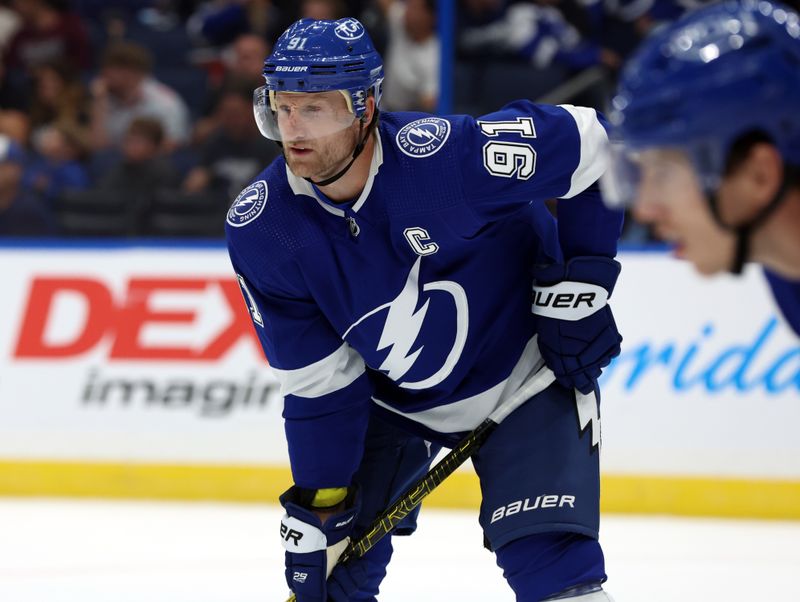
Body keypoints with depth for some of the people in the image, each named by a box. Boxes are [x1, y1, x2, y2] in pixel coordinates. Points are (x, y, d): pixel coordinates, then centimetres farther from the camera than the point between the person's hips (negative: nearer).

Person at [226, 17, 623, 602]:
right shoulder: (259, 231, -19)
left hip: (525, 374, -4)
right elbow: (316, 383, -10)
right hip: (390, 397, 4)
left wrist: (579, 287, -17)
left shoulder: (445, 153, -32)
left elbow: (595, 144, -20)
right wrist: (317, 507, -12)